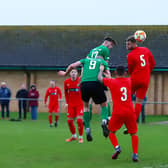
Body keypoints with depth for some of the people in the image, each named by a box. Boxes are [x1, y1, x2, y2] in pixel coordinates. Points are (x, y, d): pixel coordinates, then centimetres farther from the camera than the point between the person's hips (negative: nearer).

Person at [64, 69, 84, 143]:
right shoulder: (66, 82, -2)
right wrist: (67, 102, 8)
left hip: (79, 104, -4)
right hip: (71, 104, 4)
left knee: (79, 120, -14)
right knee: (69, 121, 5)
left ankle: (80, 137, 3)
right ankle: (74, 136, 27)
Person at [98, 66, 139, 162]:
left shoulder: (111, 82, -1)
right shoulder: (129, 81, 10)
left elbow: (99, 78, 12)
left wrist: (101, 70, 30)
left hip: (117, 113, -2)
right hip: (130, 112, 2)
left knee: (111, 132, 16)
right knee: (133, 133, 14)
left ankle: (117, 147, -8)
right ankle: (135, 154, -2)